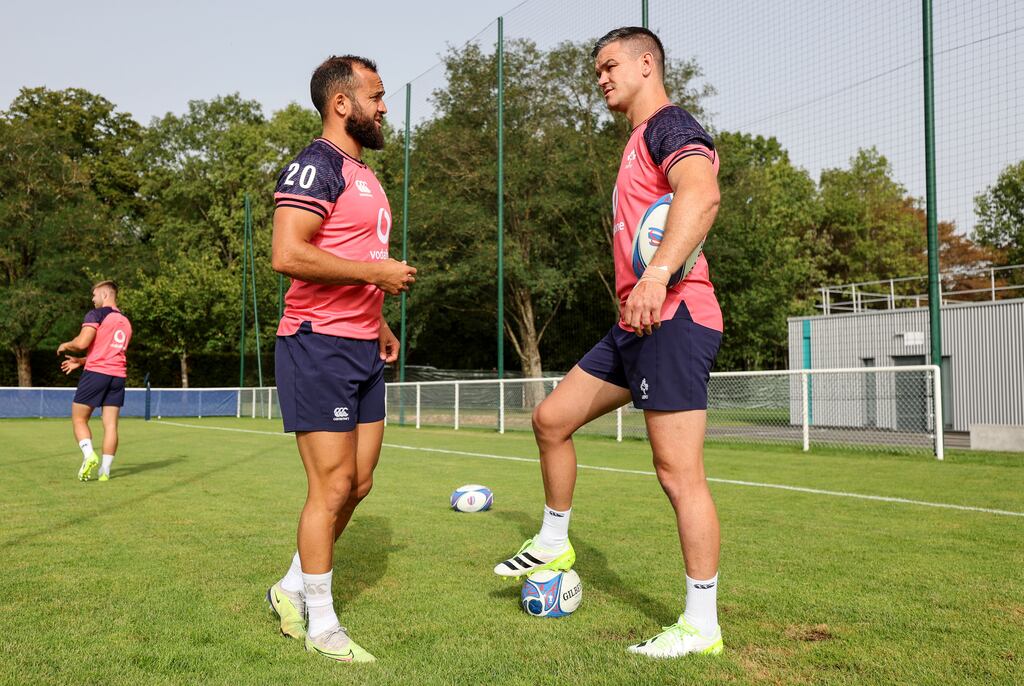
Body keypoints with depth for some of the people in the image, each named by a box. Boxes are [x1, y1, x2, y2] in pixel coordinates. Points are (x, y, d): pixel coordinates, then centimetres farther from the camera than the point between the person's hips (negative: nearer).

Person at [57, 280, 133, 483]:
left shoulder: (96, 314, -4)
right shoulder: (126, 322, 19)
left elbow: (82, 343, -15)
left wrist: (65, 345, 6)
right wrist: (81, 361, 27)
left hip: (96, 374, -6)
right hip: (118, 375, 6)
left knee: (79, 420, 5)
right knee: (111, 424, 3)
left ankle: (89, 455, -16)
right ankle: (105, 470, 0)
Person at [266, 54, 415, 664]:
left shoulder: (365, 174, 19)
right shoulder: (317, 166, -11)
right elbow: (288, 254, -23)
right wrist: (378, 272, -18)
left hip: (362, 348, 10)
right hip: (320, 346, -9)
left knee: (358, 483, 12)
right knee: (333, 486, -4)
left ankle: (293, 589, 29)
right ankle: (321, 626, 10)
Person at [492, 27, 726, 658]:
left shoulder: (670, 124, -7)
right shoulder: (638, 143, 24)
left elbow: (702, 194, -27)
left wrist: (657, 275, -37)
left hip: (674, 318, -10)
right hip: (638, 323, 10)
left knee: (678, 469, -8)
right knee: (552, 419, 14)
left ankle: (702, 626, 1)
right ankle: (554, 543, 31)